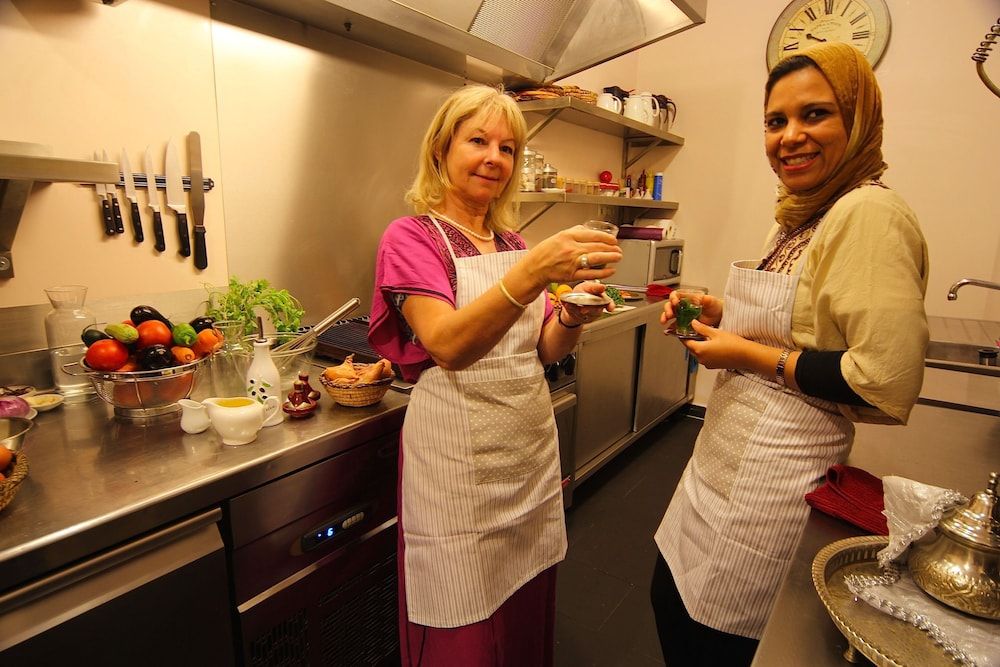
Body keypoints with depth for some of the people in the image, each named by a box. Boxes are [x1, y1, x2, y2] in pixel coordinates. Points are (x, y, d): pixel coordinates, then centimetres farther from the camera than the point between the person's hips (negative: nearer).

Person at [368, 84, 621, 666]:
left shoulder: (515, 243, 11)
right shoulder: (411, 237, -6)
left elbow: (544, 350, 9)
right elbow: (449, 345, -23)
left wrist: (573, 317, -12)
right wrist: (532, 274, -35)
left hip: (532, 446, 6)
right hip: (459, 458, -5)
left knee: (529, 613, 20)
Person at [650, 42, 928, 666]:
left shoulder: (870, 212, -18)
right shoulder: (803, 216, 10)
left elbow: (887, 385, -25)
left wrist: (751, 356, -18)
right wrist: (719, 319, 5)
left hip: (776, 476, -9)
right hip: (727, 453, 9)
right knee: (672, 600, 22)